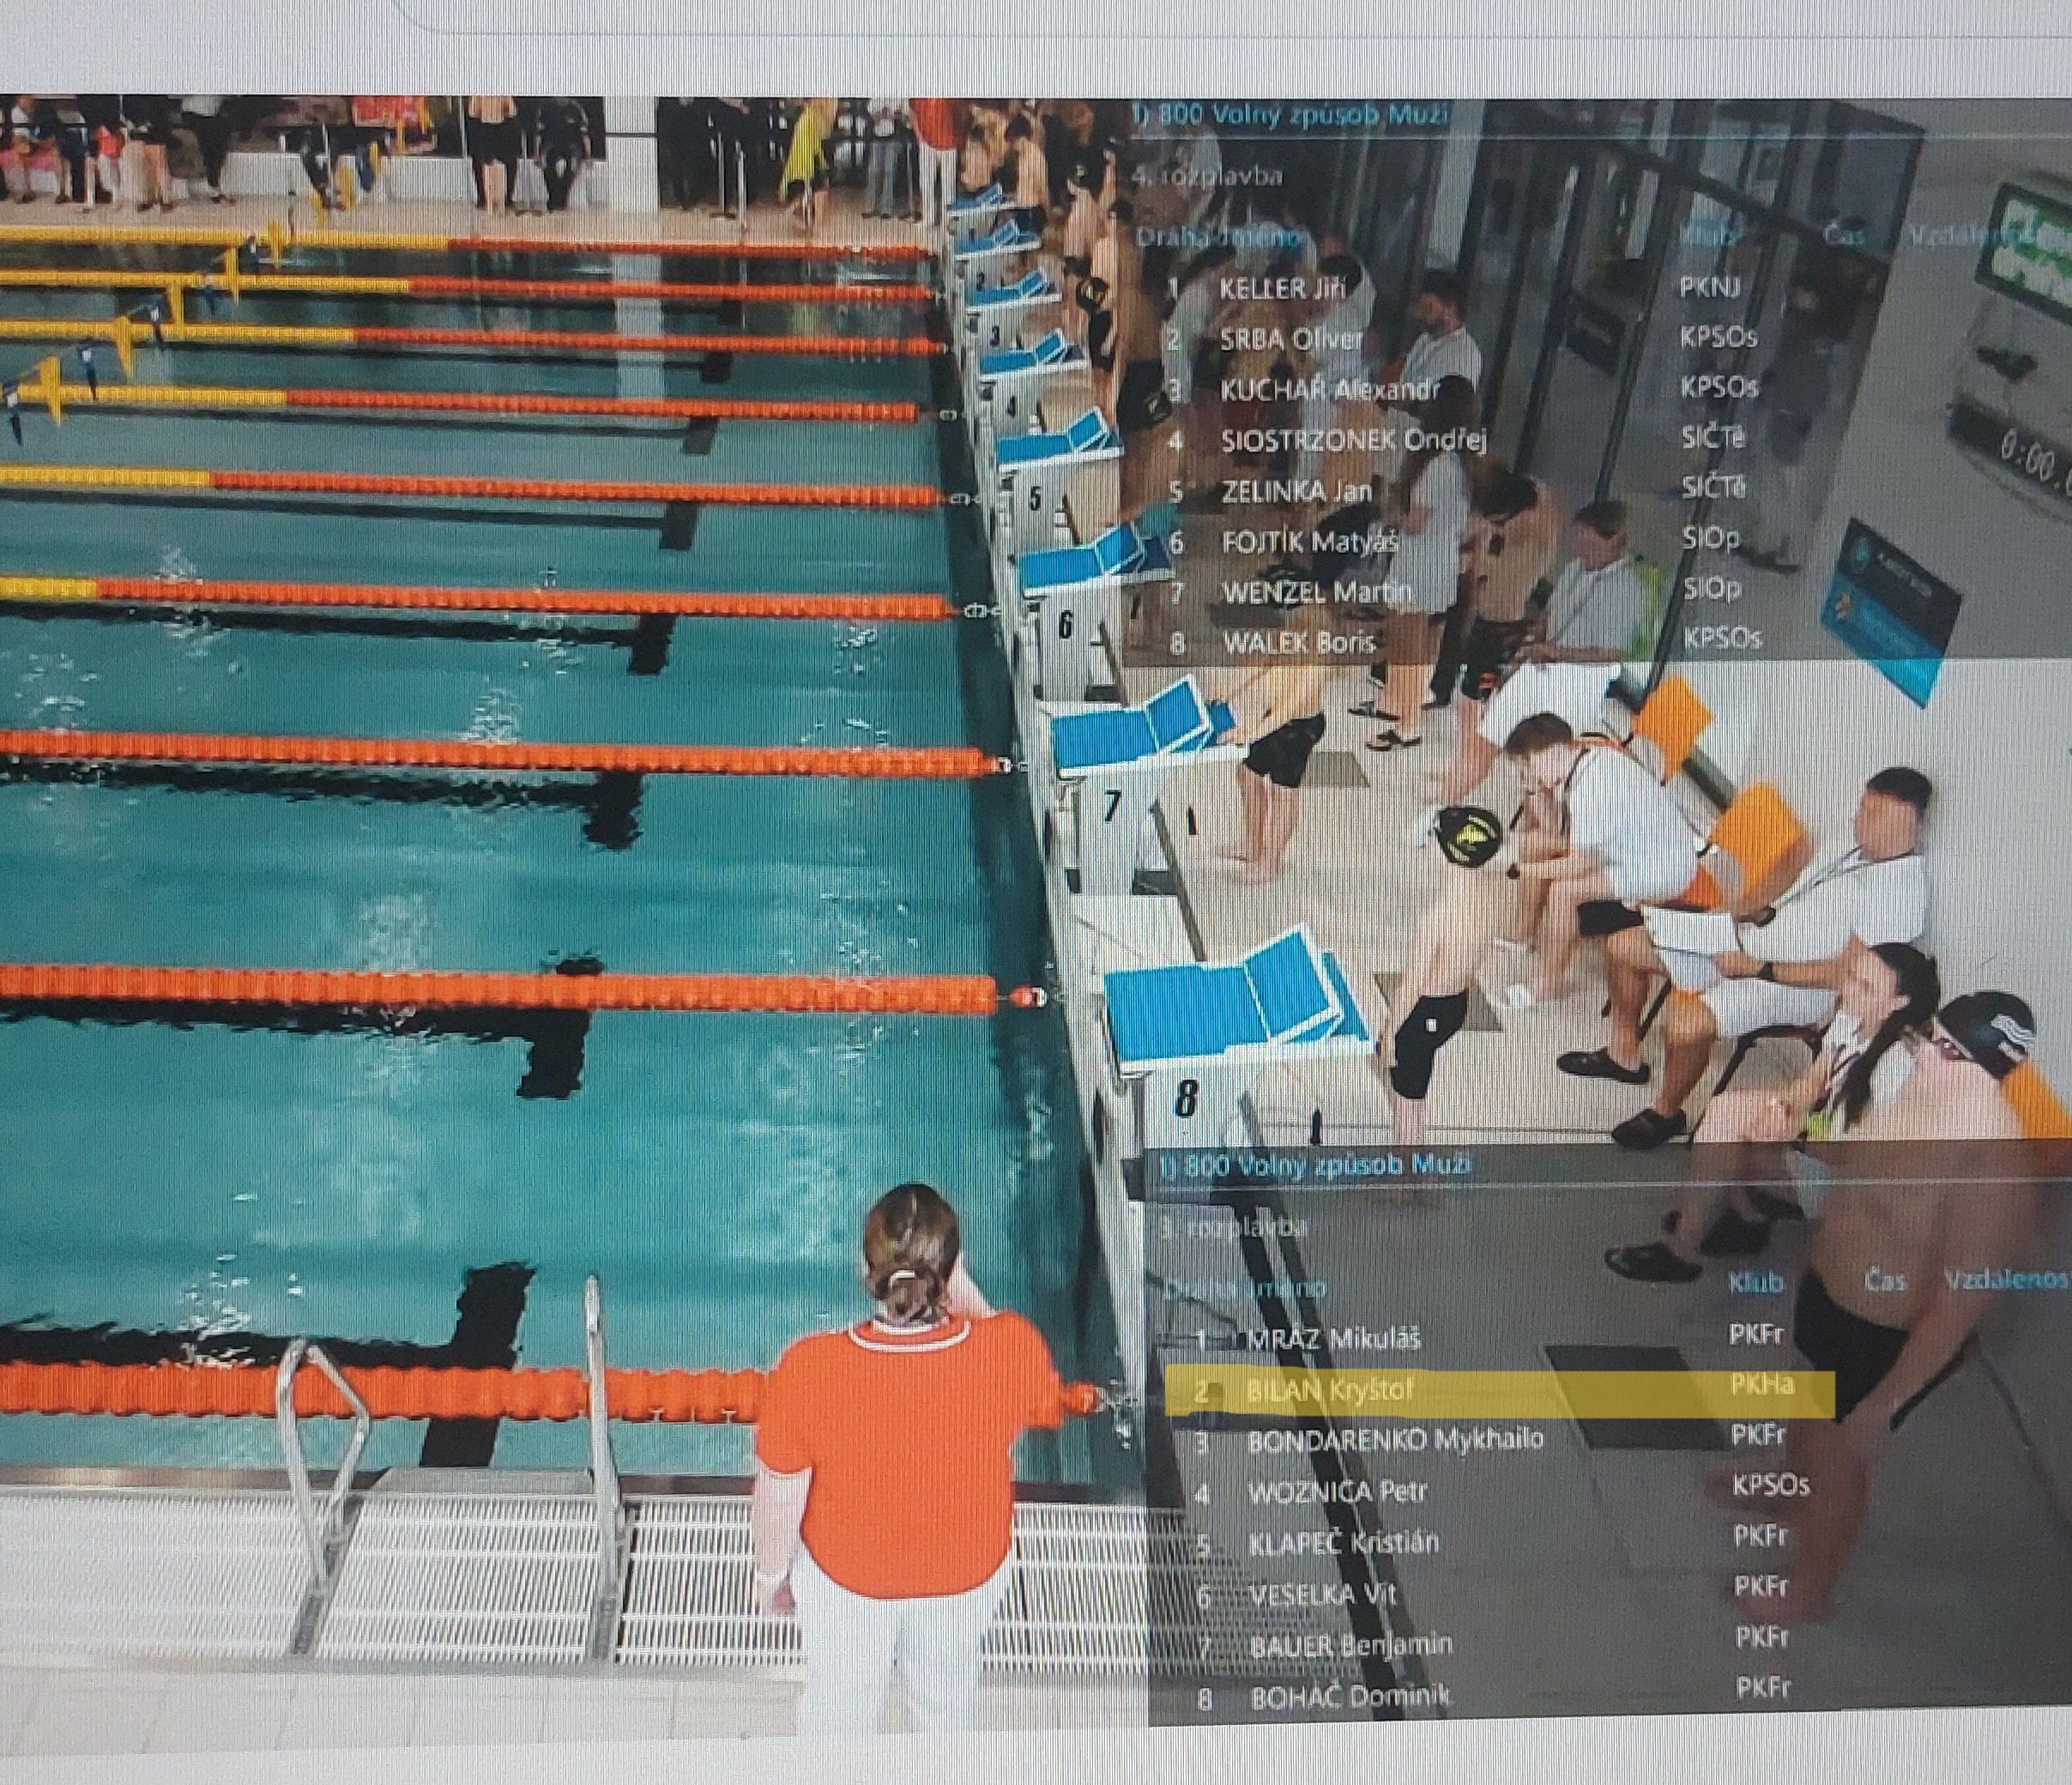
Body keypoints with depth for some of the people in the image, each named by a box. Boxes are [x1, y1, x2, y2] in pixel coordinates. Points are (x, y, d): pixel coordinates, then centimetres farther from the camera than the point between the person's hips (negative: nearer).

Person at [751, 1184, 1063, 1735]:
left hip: (844, 1574, -1)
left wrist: (770, 1573, 1)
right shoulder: (1014, 1351, -33)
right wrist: (965, 1298, -9)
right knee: (948, 1689, 33)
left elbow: (778, 1500, -19)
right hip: (970, 1571, 2)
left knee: (838, 1694, 30)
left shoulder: (808, 1370, -35)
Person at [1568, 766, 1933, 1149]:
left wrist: (1758, 969, -21)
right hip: (1745, 942, 10)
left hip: (1795, 987, -10)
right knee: (1624, 944, 6)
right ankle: (1624, 1056, 24)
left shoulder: (1902, 888, -20)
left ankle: (1666, 1113, -6)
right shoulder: (1853, 847, 7)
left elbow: (1847, 973, -23)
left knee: (1684, 1017, -35)